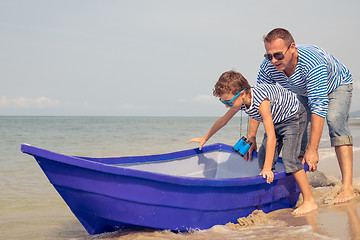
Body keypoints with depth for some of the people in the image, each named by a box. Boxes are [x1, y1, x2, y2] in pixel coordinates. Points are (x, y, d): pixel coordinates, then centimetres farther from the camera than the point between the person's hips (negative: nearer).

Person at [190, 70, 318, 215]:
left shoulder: (261, 101, -39)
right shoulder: (240, 101, -13)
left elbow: (271, 136, -40)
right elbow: (223, 120, 7)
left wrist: (268, 168, -40)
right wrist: (205, 138, 19)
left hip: (293, 118, -9)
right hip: (276, 121, 9)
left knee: (289, 158, -21)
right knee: (263, 158, 1)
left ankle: (309, 201, -15)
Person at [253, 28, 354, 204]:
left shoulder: (312, 63, -44)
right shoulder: (268, 67, -27)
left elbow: (319, 107, -47)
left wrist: (312, 150, -49)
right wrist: (251, 138, -20)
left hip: (337, 86, -6)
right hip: (304, 93, 6)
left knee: (334, 121, -29)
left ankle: (347, 187, -35)